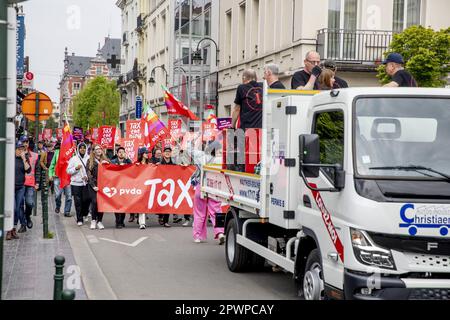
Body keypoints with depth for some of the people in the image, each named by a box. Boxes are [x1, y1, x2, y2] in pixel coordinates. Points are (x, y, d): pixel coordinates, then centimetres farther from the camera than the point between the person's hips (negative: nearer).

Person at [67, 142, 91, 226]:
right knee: (78, 202, -1)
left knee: (87, 200, -1)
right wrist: (76, 168, -11)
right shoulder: (73, 159, 4)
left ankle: (84, 214, 28)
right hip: (76, 183, 0)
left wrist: (88, 176, -11)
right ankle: (79, 219, 7)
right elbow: (68, 171, 4)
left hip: (86, 183, 0)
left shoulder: (89, 158, 3)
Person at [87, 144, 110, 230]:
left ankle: (99, 221, 6)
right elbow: (89, 175, 1)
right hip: (93, 185, -2)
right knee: (95, 201, -13)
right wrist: (93, 186, -9)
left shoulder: (105, 160, 13)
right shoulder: (90, 161, 6)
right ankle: (93, 220, 3)